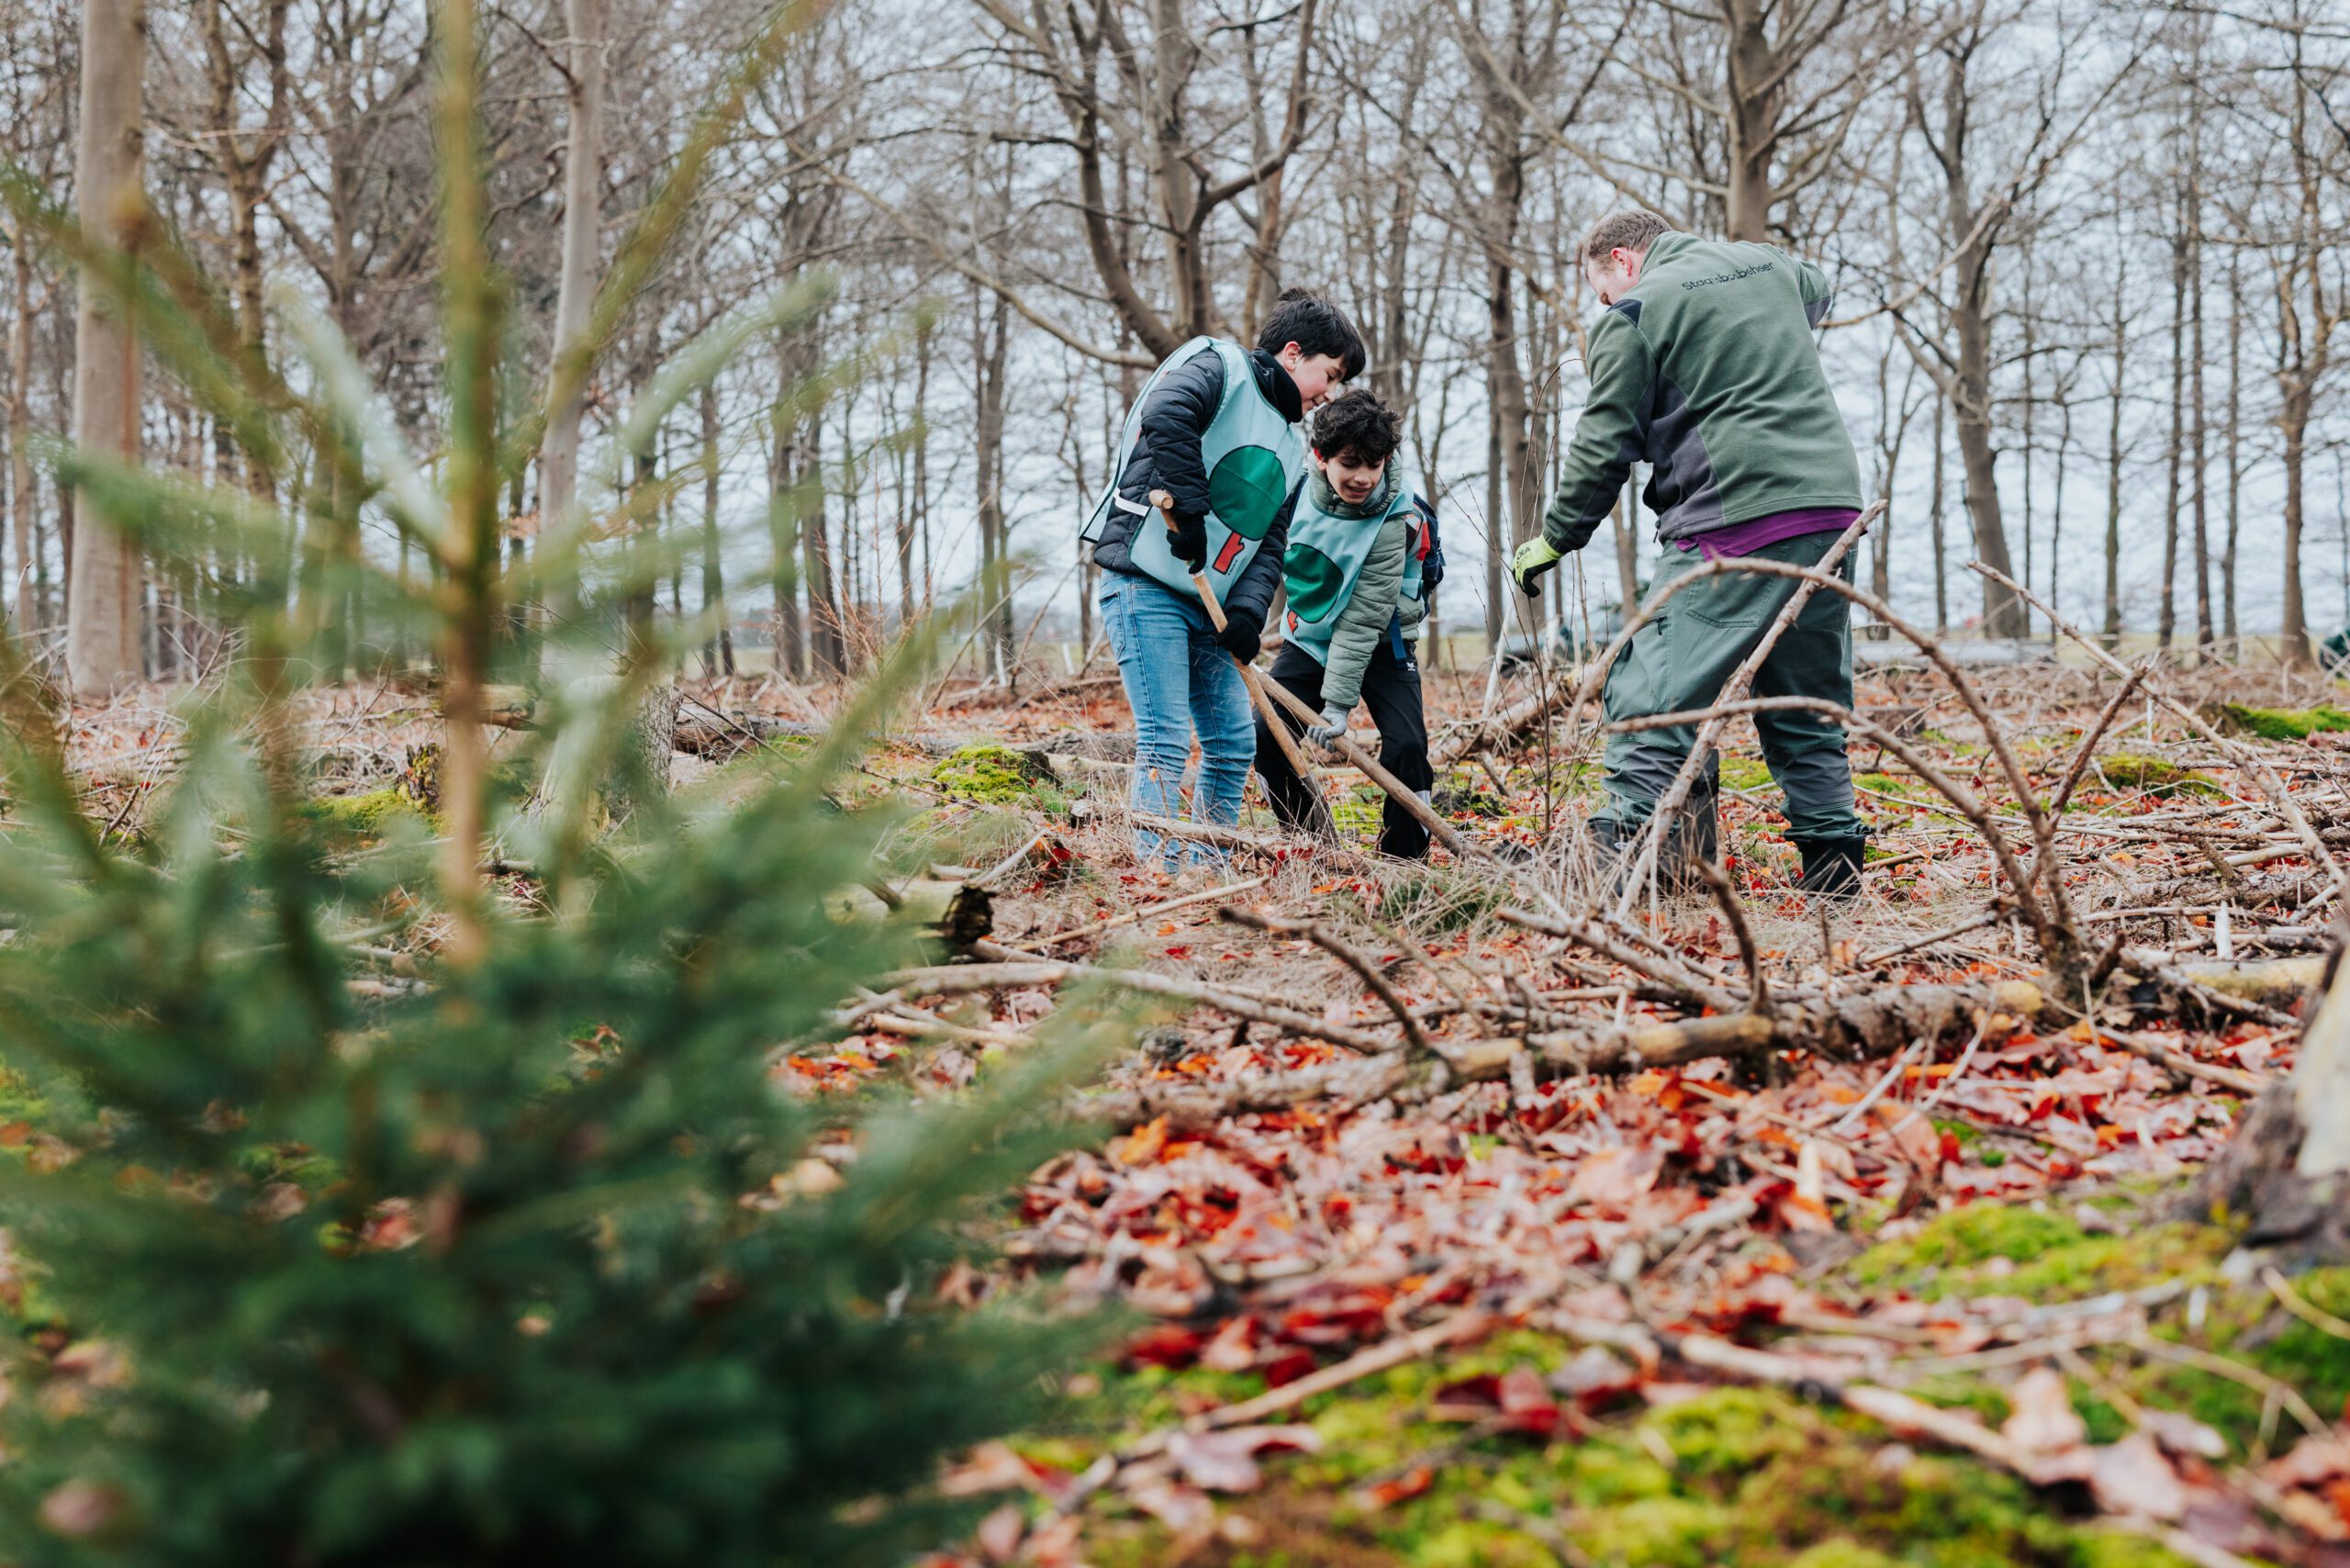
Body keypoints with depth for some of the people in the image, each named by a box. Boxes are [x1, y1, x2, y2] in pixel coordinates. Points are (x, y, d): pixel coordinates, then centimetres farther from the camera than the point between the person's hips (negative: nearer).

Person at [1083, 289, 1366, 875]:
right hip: (1144, 583, -9)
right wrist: (1192, 511, -24)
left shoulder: (1292, 447, 20)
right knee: (1166, 742, -13)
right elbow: (1165, 415, -26)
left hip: (1209, 604, 9)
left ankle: (1206, 871, 20)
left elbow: (1272, 542, 14)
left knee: (1235, 743, 9)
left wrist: (1248, 611, -3)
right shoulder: (1219, 365, -4)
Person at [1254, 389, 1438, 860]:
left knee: (1406, 747, -21)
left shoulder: (1395, 520, -25)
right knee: (1265, 737, -12)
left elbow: (1363, 618, -27)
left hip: (1378, 647, -4)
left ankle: (1404, 862, -2)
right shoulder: (1299, 486, -13)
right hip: (1309, 638, 4)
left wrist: (1339, 701, -28)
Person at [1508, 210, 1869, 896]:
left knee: (1654, 690, -6)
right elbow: (1818, 287, 44)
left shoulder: (1634, 315, 0)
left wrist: (1554, 538, 10)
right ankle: (1832, 858, 16)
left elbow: (1604, 447, 0)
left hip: (1737, 519, -7)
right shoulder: (1768, 264, 19)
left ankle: (1631, 844, -14)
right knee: (1807, 701, 15)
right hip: (1833, 506, 7)